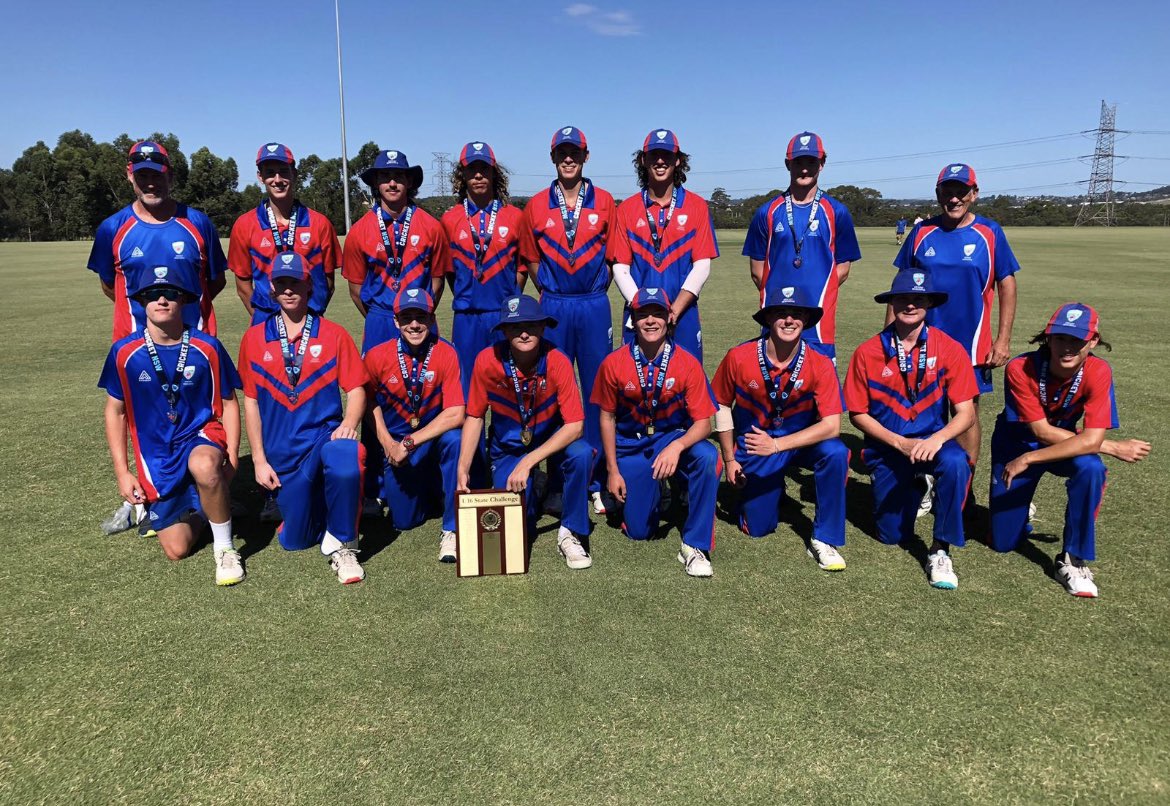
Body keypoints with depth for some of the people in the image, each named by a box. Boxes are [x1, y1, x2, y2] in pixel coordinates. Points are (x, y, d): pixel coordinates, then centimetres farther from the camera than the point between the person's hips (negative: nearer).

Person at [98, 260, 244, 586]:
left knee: (204, 465, -41)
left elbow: (228, 403, 1)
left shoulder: (206, 348, -9)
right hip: (156, 456, 2)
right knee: (177, 549, -2)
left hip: (201, 435, -2)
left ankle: (225, 548, -17)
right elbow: (115, 411, 4)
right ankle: (196, 507, 34)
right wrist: (123, 473, 0)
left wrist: (232, 456, -10)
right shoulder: (124, 352, -6)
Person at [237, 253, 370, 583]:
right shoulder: (254, 338, 6)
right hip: (282, 451, 3)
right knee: (294, 540, 5)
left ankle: (341, 544, -16)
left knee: (345, 465, -39)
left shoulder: (333, 334, 3)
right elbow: (250, 400, 7)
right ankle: (313, 507, 39)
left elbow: (356, 387, 0)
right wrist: (259, 459, 1)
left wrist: (349, 423, -20)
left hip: (325, 433, -2)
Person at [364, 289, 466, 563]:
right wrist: (387, 442, -7)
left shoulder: (445, 353, -18)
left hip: (434, 437, -2)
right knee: (404, 520, 0)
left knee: (454, 439, -37)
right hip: (396, 442, 2)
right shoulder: (377, 356, -11)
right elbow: (371, 402, 6)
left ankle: (452, 529, -23)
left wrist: (409, 443, -26)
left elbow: (455, 414, -25)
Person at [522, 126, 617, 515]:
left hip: (594, 305, 0)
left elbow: (612, 255, 9)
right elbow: (532, 260, 12)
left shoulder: (603, 202, 4)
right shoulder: (537, 206, 6)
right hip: (553, 307, 1)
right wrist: (552, 293, 6)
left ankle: (597, 480, 13)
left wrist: (593, 290, 3)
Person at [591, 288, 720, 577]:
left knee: (708, 457, -35)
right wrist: (613, 471, -2)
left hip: (674, 437, -1)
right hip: (631, 445, 1)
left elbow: (703, 422, -14)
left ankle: (695, 546, -20)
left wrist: (677, 446, -35)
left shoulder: (687, 364, -14)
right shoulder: (614, 363, -11)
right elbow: (607, 417, 0)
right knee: (638, 531, -2)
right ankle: (655, 492, 35)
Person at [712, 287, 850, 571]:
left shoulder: (820, 365, -19)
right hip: (753, 445, 1)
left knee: (835, 453, -34)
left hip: (801, 440, 0)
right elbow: (722, 406, -3)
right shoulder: (738, 357, -18)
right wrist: (729, 460, -1)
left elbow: (831, 425, -23)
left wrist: (776, 445, -31)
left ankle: (825, 539, -17)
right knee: (757, 528, 4)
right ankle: (773, 490, 40)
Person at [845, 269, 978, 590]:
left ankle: (940, 549, -19)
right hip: (887, 446, 1)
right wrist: (900, 443, -15)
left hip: (932, 440, 0)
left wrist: (937, 439, -29)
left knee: (955, 463, -37)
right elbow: (858, 413, -4)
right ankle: (912, 489, 39)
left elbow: (966, 412, -10)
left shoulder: (950, 349, -9)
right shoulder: (868, 352, -10)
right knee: (892, 534, 3)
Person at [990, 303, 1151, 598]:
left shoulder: (1098, 372, -25)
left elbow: (1091, 440, -31)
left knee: (1091, 468, -37)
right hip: (1016, 442, -1)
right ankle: (1018, 506, 41)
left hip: (1066, 442, 1)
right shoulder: (1020, 369, -29)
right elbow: (1042, 431, -24)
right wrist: (1111, 447, -22)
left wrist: (1028, 460, -33)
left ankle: (1073, 561, -19)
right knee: (1003, 542, 3)